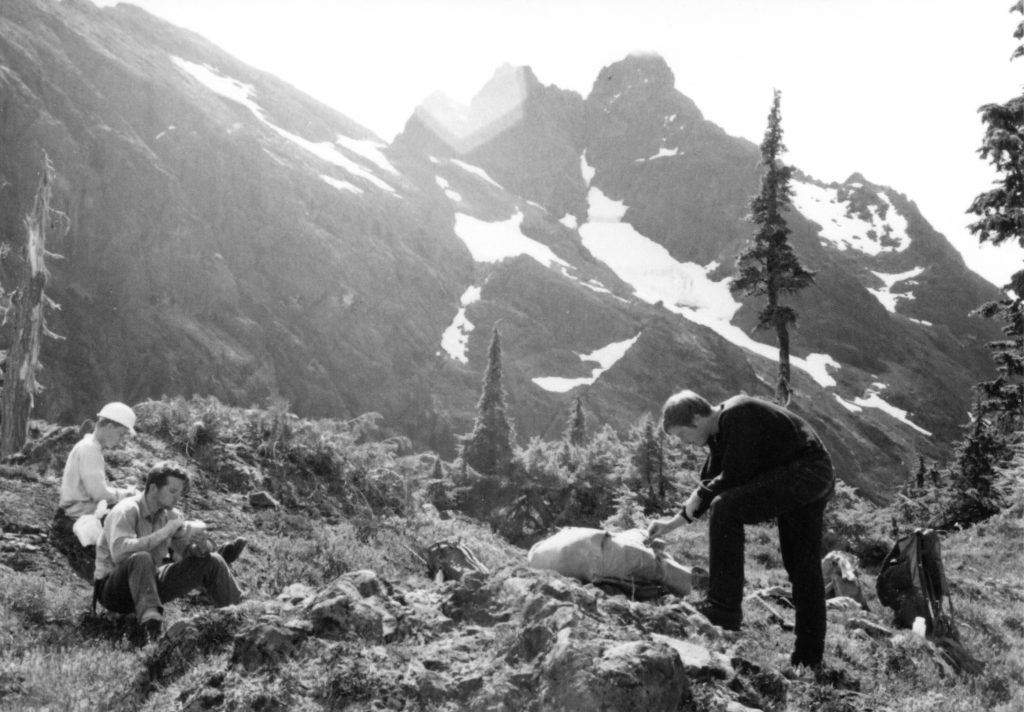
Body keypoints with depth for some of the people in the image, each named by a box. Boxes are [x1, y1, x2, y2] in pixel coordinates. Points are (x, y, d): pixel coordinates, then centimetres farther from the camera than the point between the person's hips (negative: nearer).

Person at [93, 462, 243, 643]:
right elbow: (119, 552, -36)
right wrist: (162, 533, -32)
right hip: (113, 590, -7)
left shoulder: (171, 514, 3)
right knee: (141, 559, -40)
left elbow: (190, 551, 4)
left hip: (151, 583, 7)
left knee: (212, 561, -3)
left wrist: (201, 544, -20)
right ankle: (151, 624, -53)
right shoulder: (126, 511, -19)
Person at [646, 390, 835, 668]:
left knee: (725, 508, -21)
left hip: (805, 471, -11)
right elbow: (712, 484, 19)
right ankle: (809, 655, 22)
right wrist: (673, 523, 16)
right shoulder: (720, 433, 14)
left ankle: (724, 606, -20)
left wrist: (700, 496, -5)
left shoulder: (737, 416, -17)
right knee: (802, 565, 14)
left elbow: (734, 478, -20)